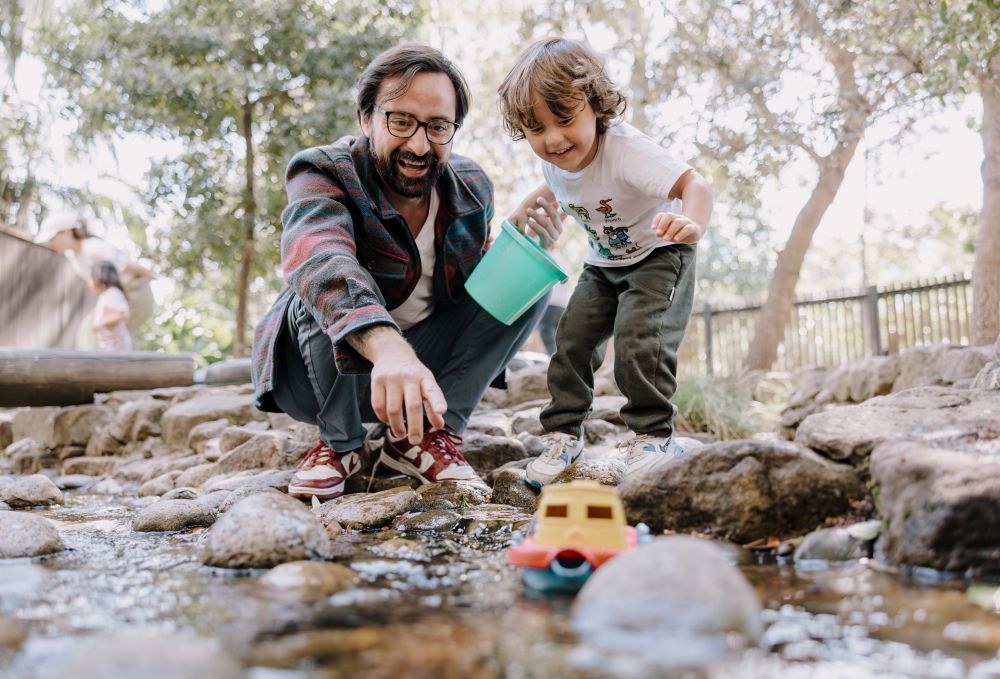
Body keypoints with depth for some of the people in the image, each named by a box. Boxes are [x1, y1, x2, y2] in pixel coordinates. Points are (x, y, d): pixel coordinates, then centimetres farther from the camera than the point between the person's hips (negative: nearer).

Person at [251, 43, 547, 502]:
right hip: (323, 373, -4)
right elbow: (319, 258, -44)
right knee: (331, 285, -34)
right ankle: (339, 441, -12)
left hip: (424, 367, 5)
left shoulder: (473, 188, -4)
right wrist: (386, 345, -63)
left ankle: (427, 435, -12)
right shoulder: (323, 173, -22)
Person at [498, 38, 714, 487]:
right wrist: (529, 207, 2)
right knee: (571, 339, -2)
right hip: (603, 265, 7)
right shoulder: (553, 160, -12)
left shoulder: (625, 150, -34)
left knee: (638, 339, -24)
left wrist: (691, 224, -64)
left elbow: (695, 185, -45)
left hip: (659, 256, -6)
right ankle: (563, 433, 13)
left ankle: (653, 436, -6)